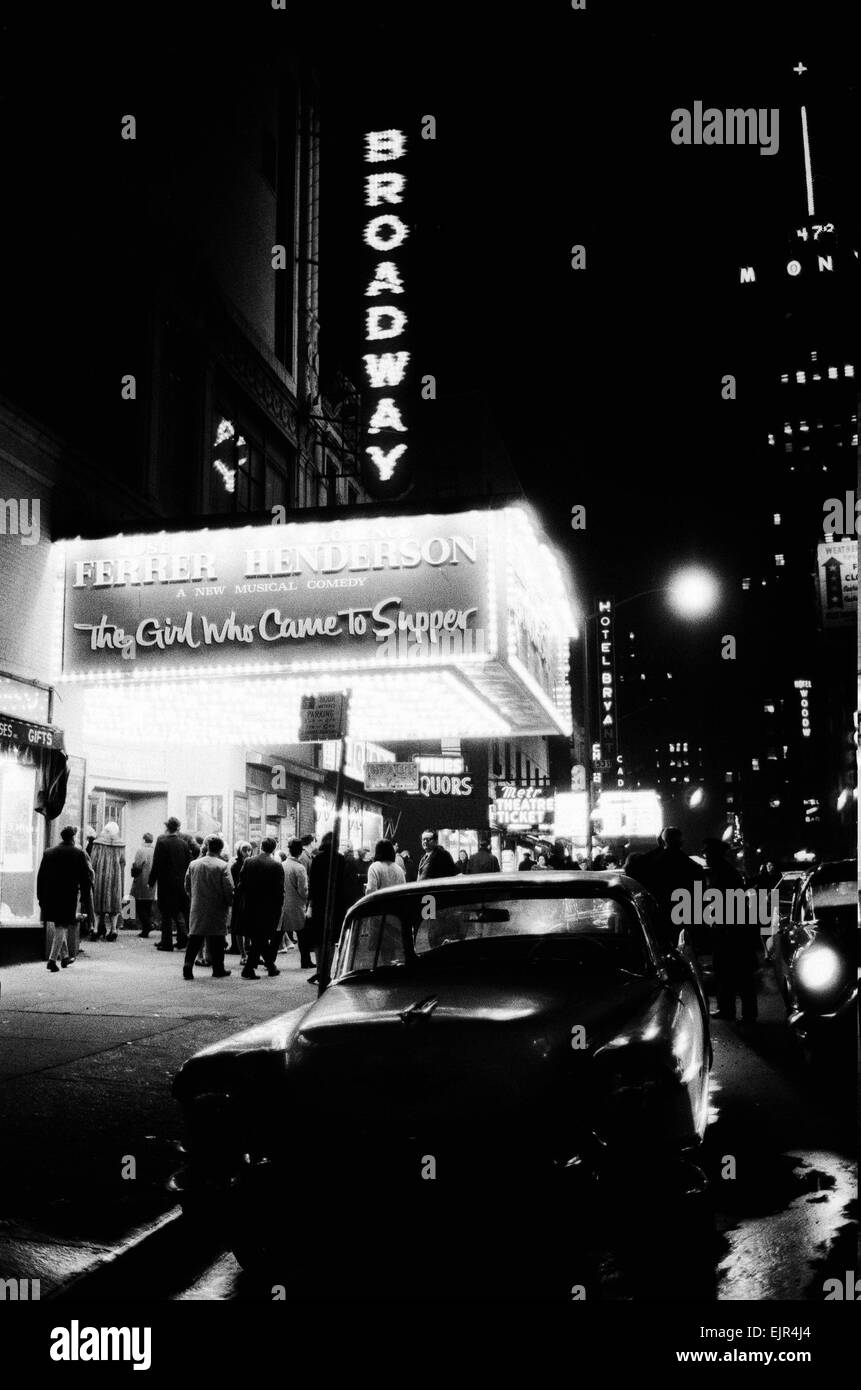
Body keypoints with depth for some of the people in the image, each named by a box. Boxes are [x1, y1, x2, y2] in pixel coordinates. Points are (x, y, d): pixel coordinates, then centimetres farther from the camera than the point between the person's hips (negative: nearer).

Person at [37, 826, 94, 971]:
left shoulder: (48, 853, 6)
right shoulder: (79, 854, -5)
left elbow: (40, 876, 8)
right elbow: (85, 879, -4)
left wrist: (41, 898, 13)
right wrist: (85, 899, 3)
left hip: (50, 897, 4)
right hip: (68, 897, -4)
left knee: (60, 927, 19)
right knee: (62, 927, 0)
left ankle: (64, 956, 31)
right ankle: (52, 959, -9)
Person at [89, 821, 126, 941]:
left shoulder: (98, 842, -3)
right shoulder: (120, 844, 0)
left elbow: (93, 860, -4)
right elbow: (123, 862, 1)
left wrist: (91, 873, 5)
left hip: (101, 874, -1)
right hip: (115, 876, 1)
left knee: (100, 899, 12)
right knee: (114, 900, 5)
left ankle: (101, 925, 6)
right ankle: (113, 929, 0)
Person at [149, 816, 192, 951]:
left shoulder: (161, 842, -10)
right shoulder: (184, 843, 1)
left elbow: (156, 864, -11)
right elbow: (188, 863, 3)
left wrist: (152, 881, -3)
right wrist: (185, 880, 12)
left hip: (165, 882, -4)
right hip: (180, 882, 4)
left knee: (166, 912, 2)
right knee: (178, 911, 17)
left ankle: (167, 942, 4)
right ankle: (183, 936, 4)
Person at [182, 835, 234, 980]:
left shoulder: (193, 864, 1)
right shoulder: (222, 866, -12)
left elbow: (187, 886, 10)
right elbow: (229, 889, -13)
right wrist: (229, 903, 3)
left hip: (197, 908, 3)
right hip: (217, 909, -3)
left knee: (194, 938, 8)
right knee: (216, 939, 7)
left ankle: (188, 966, -4)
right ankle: (218, 969, 14)